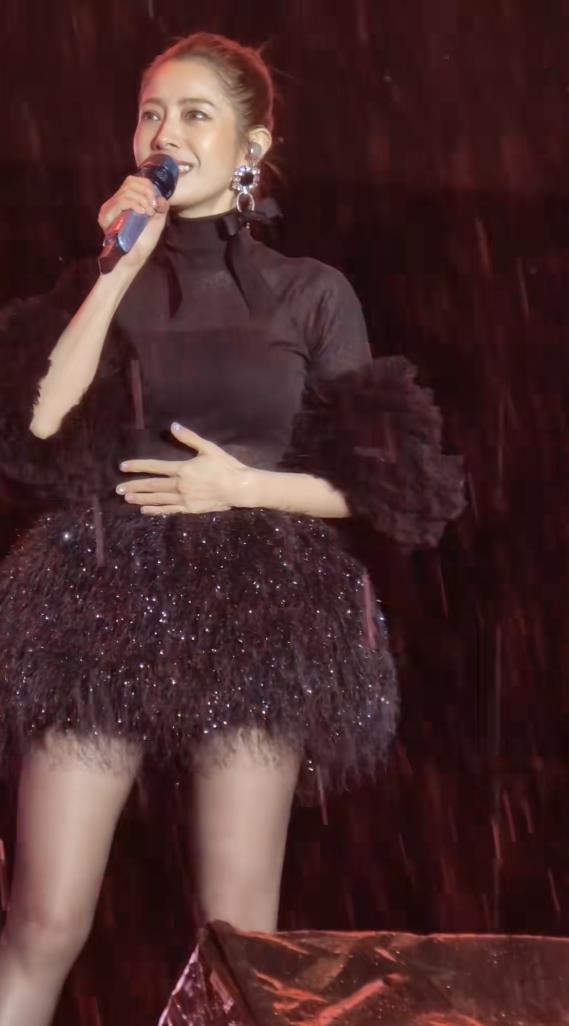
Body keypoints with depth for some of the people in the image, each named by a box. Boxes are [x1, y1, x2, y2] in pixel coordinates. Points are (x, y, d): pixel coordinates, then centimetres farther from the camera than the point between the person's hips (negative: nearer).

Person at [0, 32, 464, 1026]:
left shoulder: (312, 295, 7)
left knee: (239, 938, -3)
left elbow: (373, 484, 6)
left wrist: (243, 485, -8)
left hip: (257, 614, 0)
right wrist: (122, 271, -6)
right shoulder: (97, 282, 11)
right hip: (104, 608, 1)